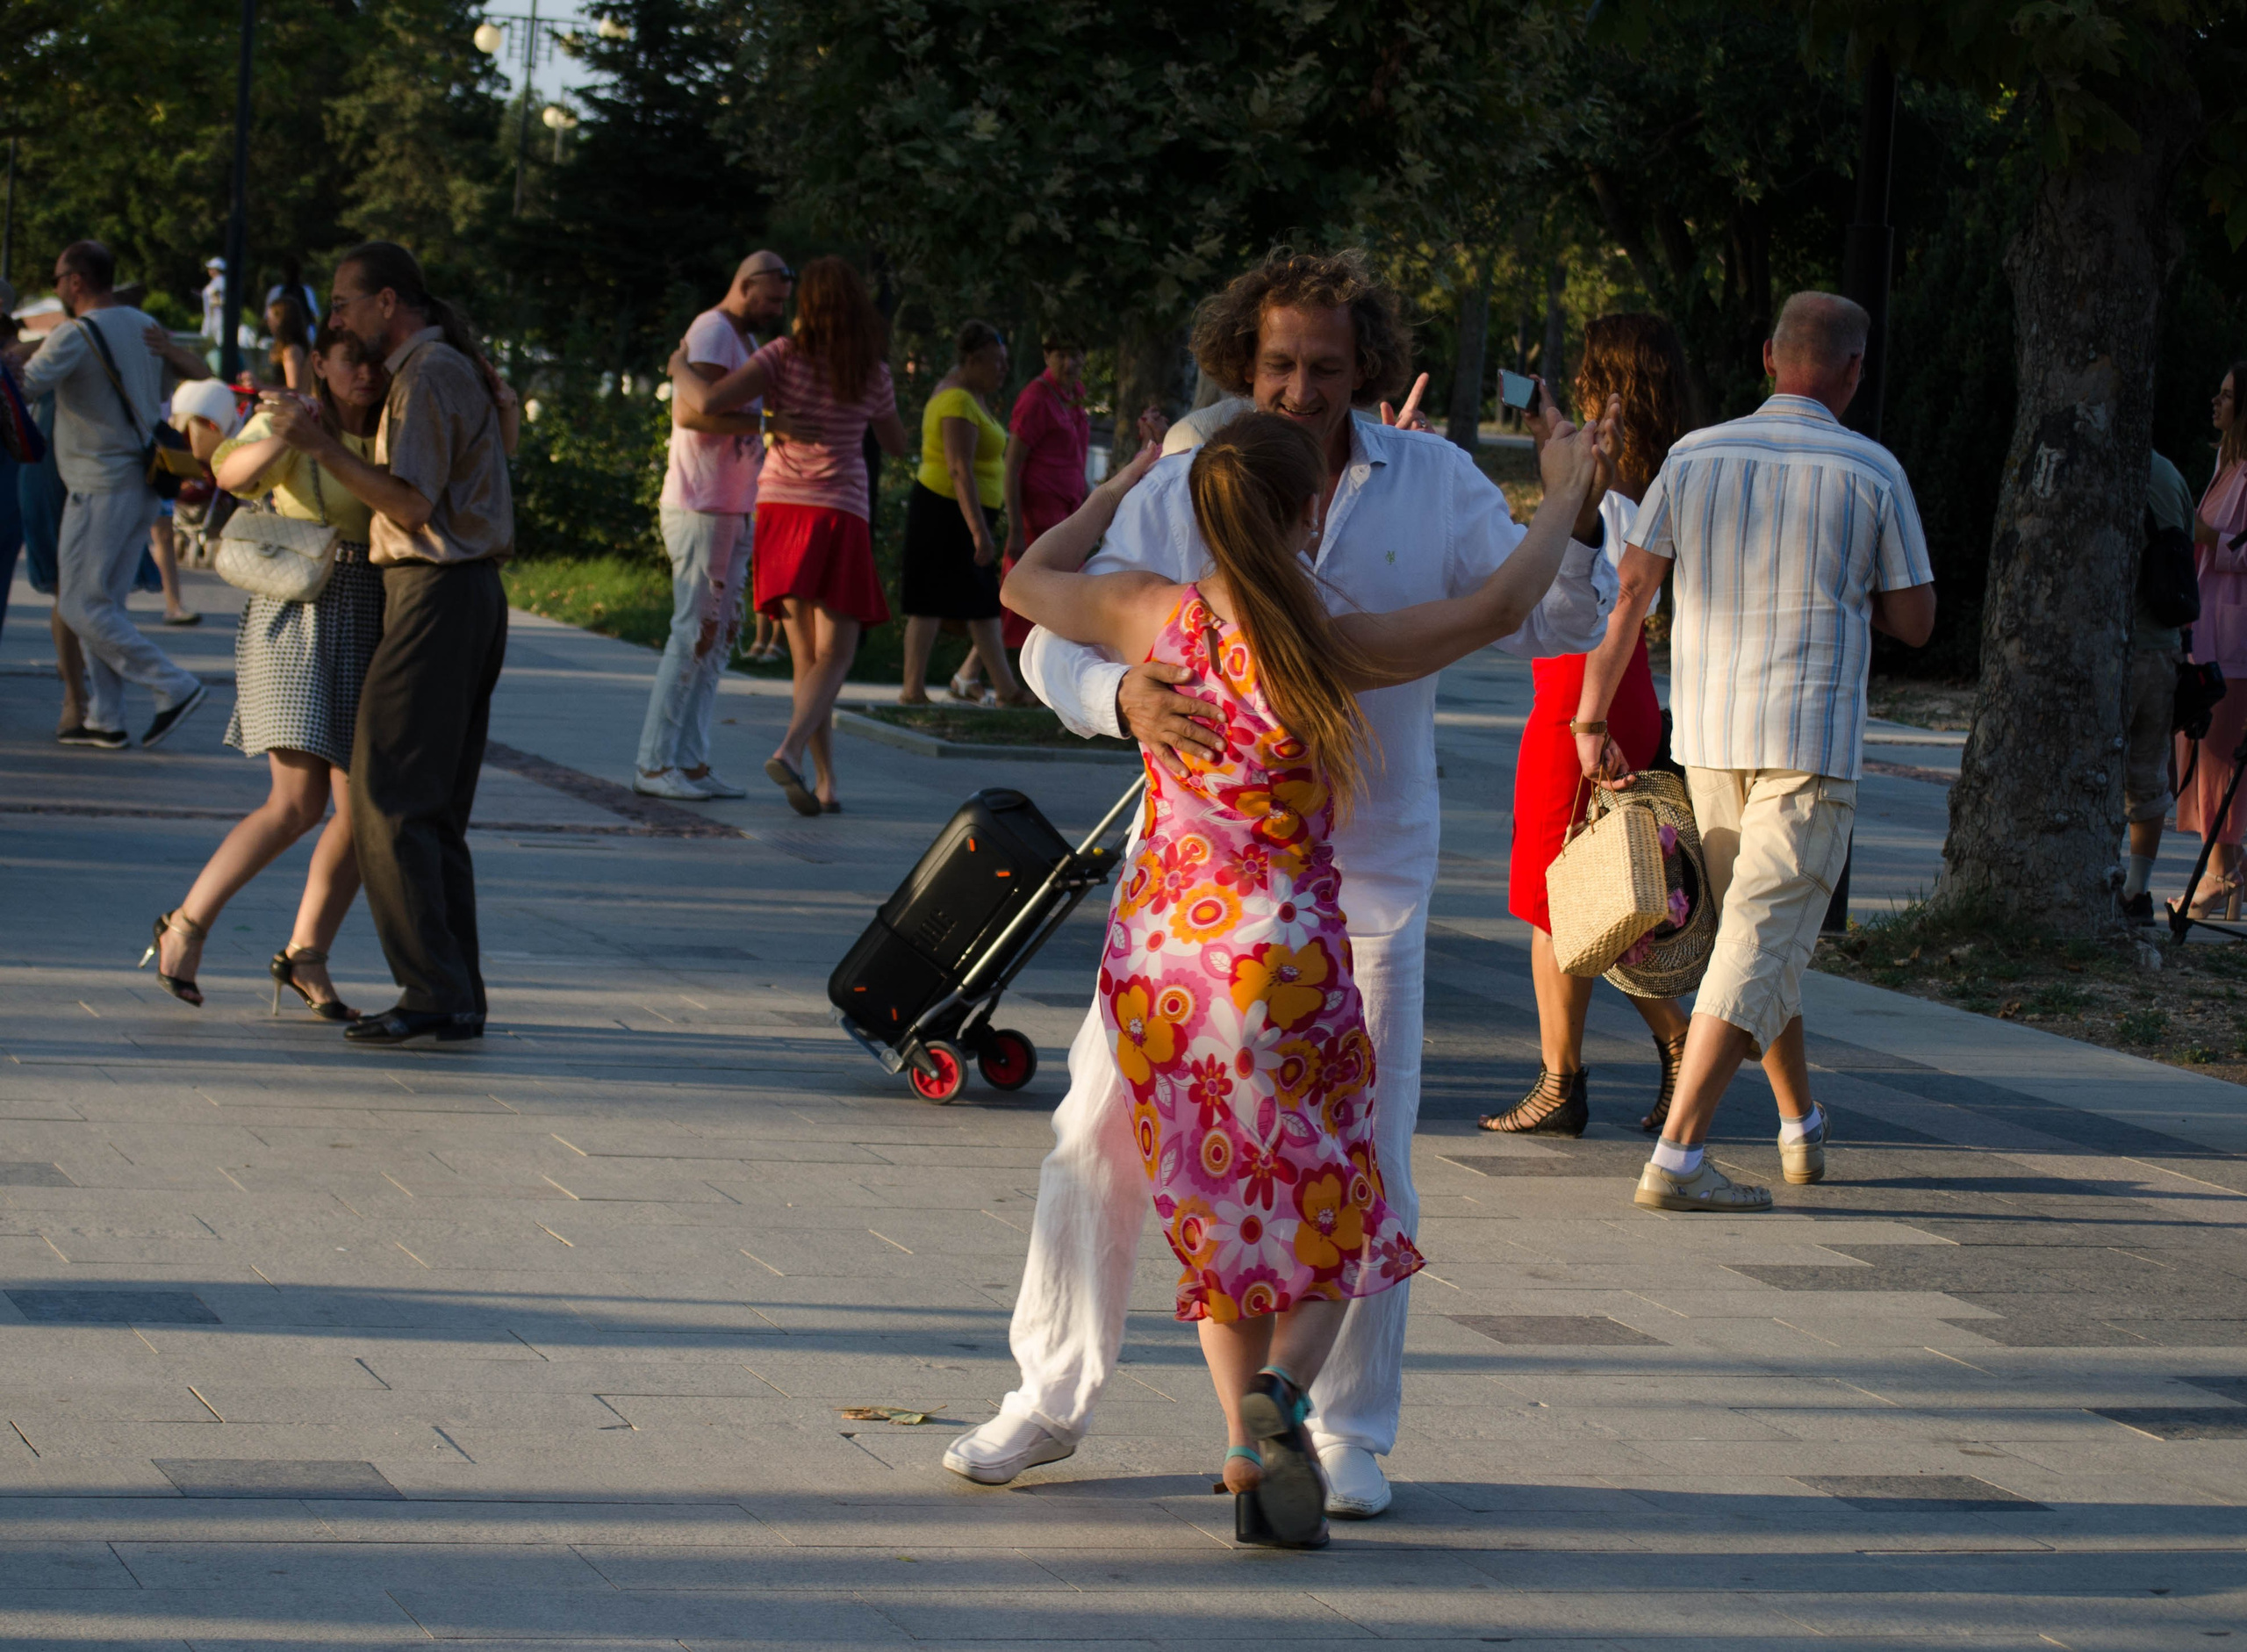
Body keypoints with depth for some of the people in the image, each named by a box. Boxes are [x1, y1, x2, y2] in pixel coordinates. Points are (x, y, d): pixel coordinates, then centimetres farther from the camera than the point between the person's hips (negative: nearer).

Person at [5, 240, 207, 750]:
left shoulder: (75, 336, -15)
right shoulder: (144, 327, 10)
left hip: (100, 487, -8)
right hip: (143, 482, 8)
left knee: (81, 606, -3)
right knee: (105, 603, 12)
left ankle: (174, 687, -8)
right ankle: (105, 719, 10)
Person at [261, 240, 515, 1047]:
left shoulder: (425, 379, -12)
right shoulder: (465, 371, 19)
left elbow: (412, 505, -19)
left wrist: (321, 445, -16)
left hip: (434, 593, -10)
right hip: (476, 594, 10)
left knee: (389, 802, -9)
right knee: (437, 812, 11)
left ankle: (433, 991, -14)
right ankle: (459, 1000, 9)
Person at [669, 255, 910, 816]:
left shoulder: (785, 357, -6)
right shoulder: (873, 375, -1)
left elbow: (709, 401, -18)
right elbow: (897, 444, 16)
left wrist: (680, 369, 1)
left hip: (779, 511, 2)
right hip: (840, 517, -2)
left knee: (806, 657, 10)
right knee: (833, 657, -2)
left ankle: (826, 781, 8)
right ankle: (790, 751, -27)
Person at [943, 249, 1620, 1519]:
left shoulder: (1432, 483, -3)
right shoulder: (1179, 496, -6)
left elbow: (1552, 623, -1)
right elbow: (1059, 643, -12)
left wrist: (1577, 525, -23)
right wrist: (1123, 697, -35)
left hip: (1366, 867, 0)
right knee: (1105, 1127, 0)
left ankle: (1349, 1432, 14)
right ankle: (1052, 1401, 14)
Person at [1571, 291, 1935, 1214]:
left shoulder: (1695, 458, 3)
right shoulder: (1871, 473, -5)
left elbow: (1627, 595, 0)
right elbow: (1914, 621, 1)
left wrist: (1591, 723, 6)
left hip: (1708, 735, 4)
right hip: (1813, 741, -4)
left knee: (1763, 933, 22)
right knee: (1760, 946, -8)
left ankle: (1801, 1128, 35)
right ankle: (1676, 1158, -18)